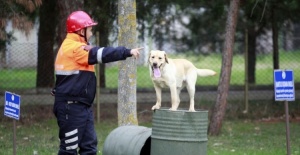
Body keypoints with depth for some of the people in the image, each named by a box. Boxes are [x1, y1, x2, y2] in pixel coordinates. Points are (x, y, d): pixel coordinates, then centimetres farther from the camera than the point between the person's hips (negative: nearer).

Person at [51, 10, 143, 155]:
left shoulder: (73, 47, 18)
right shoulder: (74, 48, -17)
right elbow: (101, 54, -22)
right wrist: (128, 52, -20)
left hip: (81, 105, 11)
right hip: (71, 106, -11)